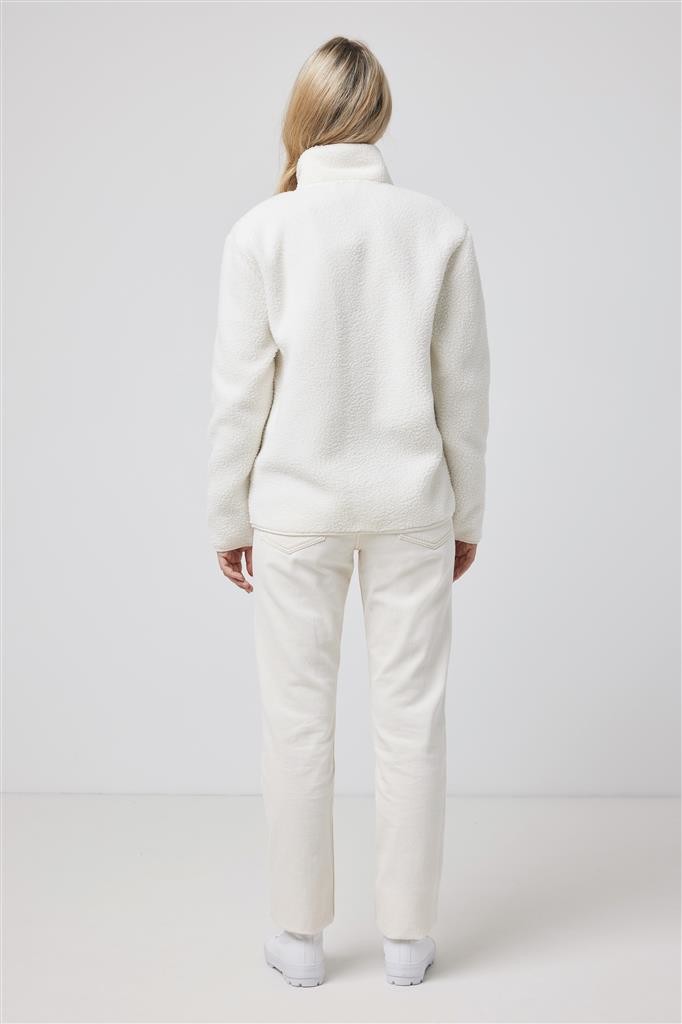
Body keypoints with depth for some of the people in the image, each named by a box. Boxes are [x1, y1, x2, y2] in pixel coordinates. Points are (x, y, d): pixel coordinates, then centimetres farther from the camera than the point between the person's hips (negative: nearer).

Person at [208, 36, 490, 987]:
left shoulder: (264, 230, -7)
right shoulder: (440, 228, -3)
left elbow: (241, 387, -6)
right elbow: (464, 385, 0)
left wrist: (230, 517, 5)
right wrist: (467, 512, 11)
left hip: (297, 507, -1)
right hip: (410, 503, 1)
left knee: (298, 718, 10)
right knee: (410, 716, 9)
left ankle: (302, 937, 22)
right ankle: (407, 937, 21)